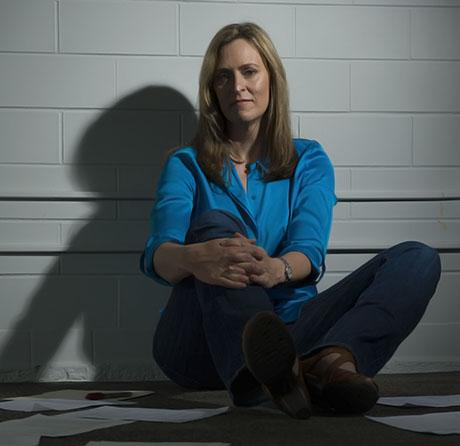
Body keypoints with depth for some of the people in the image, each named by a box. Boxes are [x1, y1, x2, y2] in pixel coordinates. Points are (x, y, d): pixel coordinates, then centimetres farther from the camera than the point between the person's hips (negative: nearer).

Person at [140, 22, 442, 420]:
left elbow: (310, 251, -4)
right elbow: (157, 255, -8)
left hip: (289, 333, 2)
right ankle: (269, 371, -59)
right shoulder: (187, 164, 12)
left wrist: (275, 270, -30)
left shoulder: (309, 160, 15)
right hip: (202, 347, -1)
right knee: (215, 223, -29)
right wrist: (193, 259, -35)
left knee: (418, 259, -15)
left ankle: (332, 361, -47)